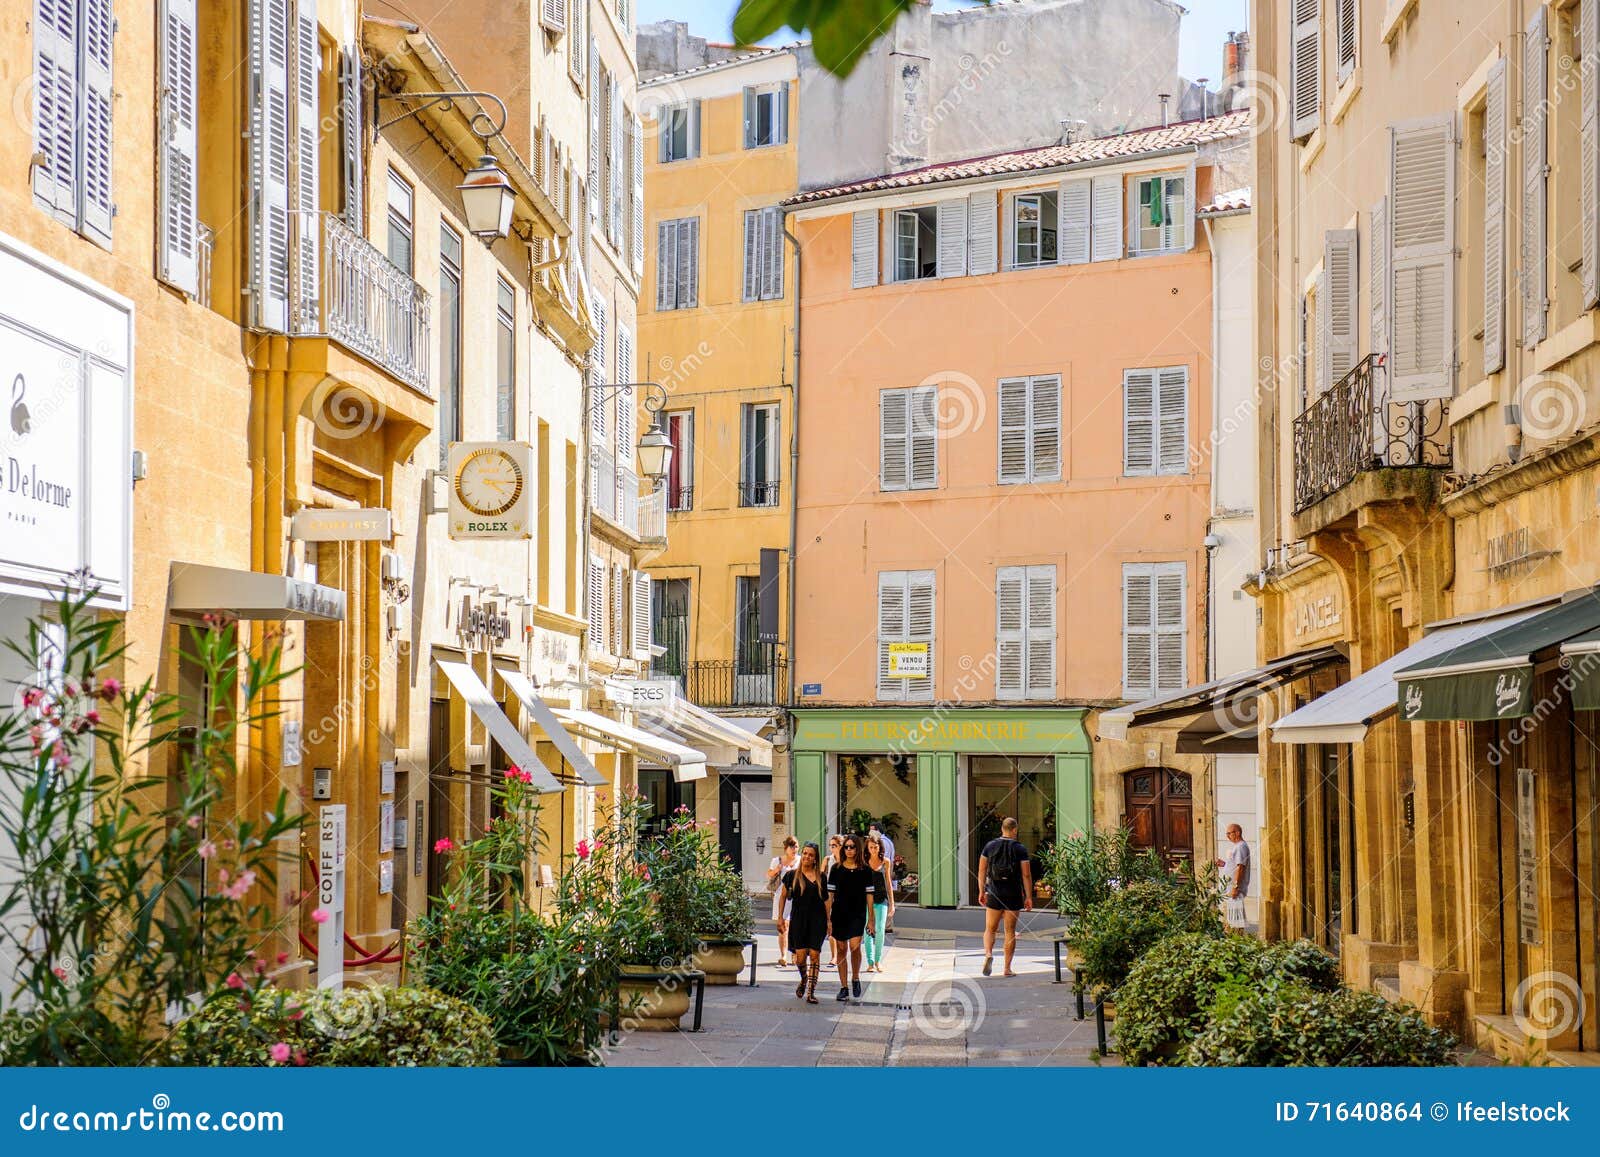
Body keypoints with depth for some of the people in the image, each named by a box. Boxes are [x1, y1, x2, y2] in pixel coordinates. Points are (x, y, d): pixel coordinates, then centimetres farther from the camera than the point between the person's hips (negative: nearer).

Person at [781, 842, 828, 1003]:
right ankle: (803, 979, 29)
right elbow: (783, 896, 10)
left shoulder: (821, 877, 7)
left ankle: (811, 992, -3)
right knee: (800, 957, -4)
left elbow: (826, 900, 10)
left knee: (814, 955, -7)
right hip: (798, 919, 0)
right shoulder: (792, 875, 4)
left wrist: (829, 921, 6)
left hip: (817, 920, 0)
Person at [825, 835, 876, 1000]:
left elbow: (869, 895, 4)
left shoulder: (865, 870, 3)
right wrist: (828, 918, 0)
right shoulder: (836, 869, 4)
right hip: (839, 914, 2)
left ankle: (855, 978, 6)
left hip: (858, 914, -2)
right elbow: (830, 895, 5)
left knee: (854, 946, -18)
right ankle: (844, 988, 12)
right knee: (841, 949, 4)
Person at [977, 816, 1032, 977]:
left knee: (990, 929, 10)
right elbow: (1026, 875, -7)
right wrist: (1029, 898, -2)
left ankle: (988, 954, -18)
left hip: (994, 893, 1)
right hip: (1013, 895, -1)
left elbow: (982, 870, 2)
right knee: (1010, 931, 7)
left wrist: (981, 892, 9)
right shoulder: (1020, 849, -5)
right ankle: (1007, 968, 8)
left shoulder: (990, 846, 2)